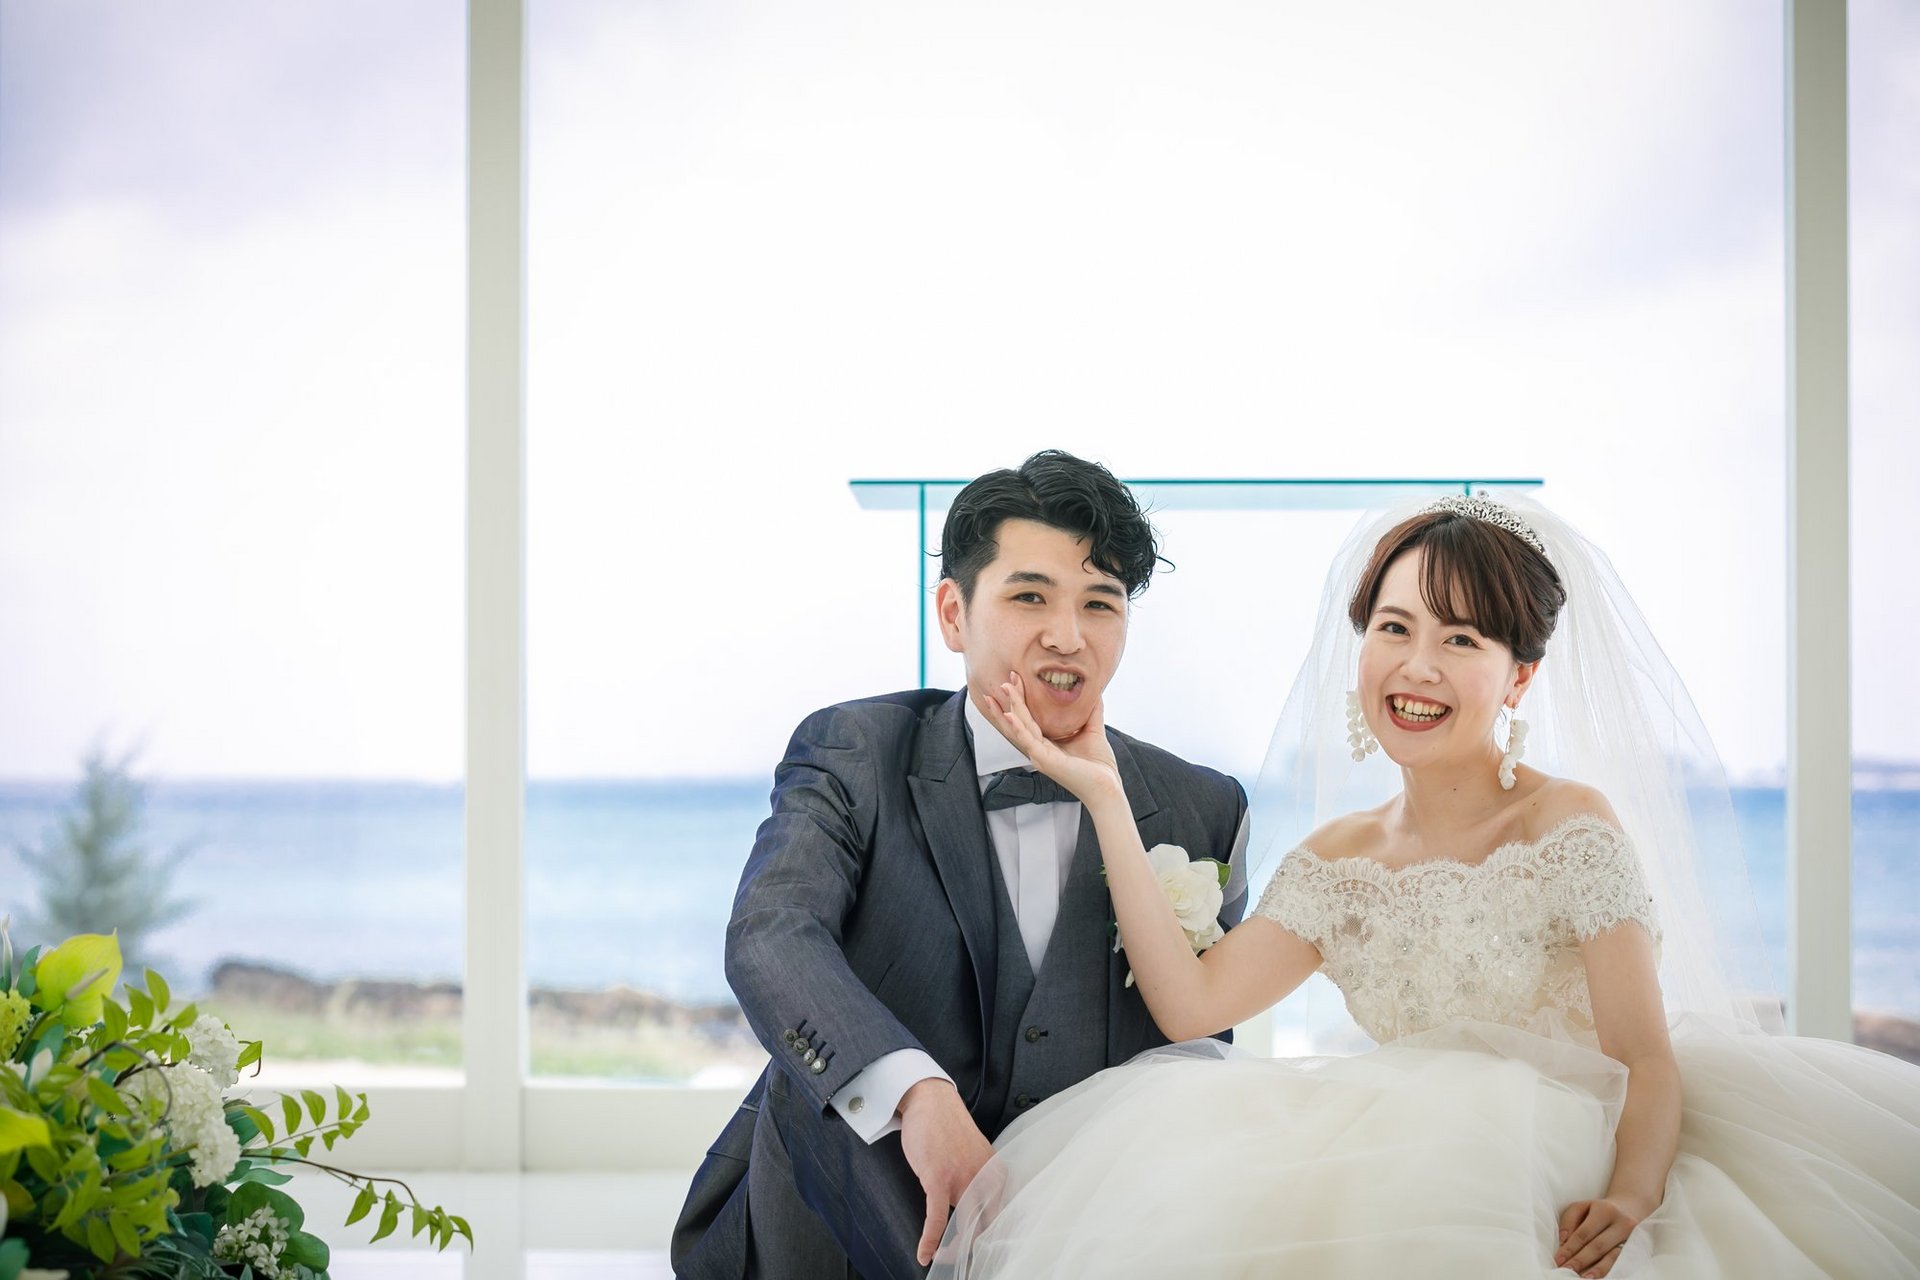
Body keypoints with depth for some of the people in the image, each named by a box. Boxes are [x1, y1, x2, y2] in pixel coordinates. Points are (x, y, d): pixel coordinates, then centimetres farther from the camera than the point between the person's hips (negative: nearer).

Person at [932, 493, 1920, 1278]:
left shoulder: (1572, 825, -6)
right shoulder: (1338, 861, 10)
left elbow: (1647, 1058, -11)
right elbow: (1191, 1002, -2)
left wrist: (1629, 1198, -33)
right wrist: (1105, 796, 1)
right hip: (1400, 1196, 4)